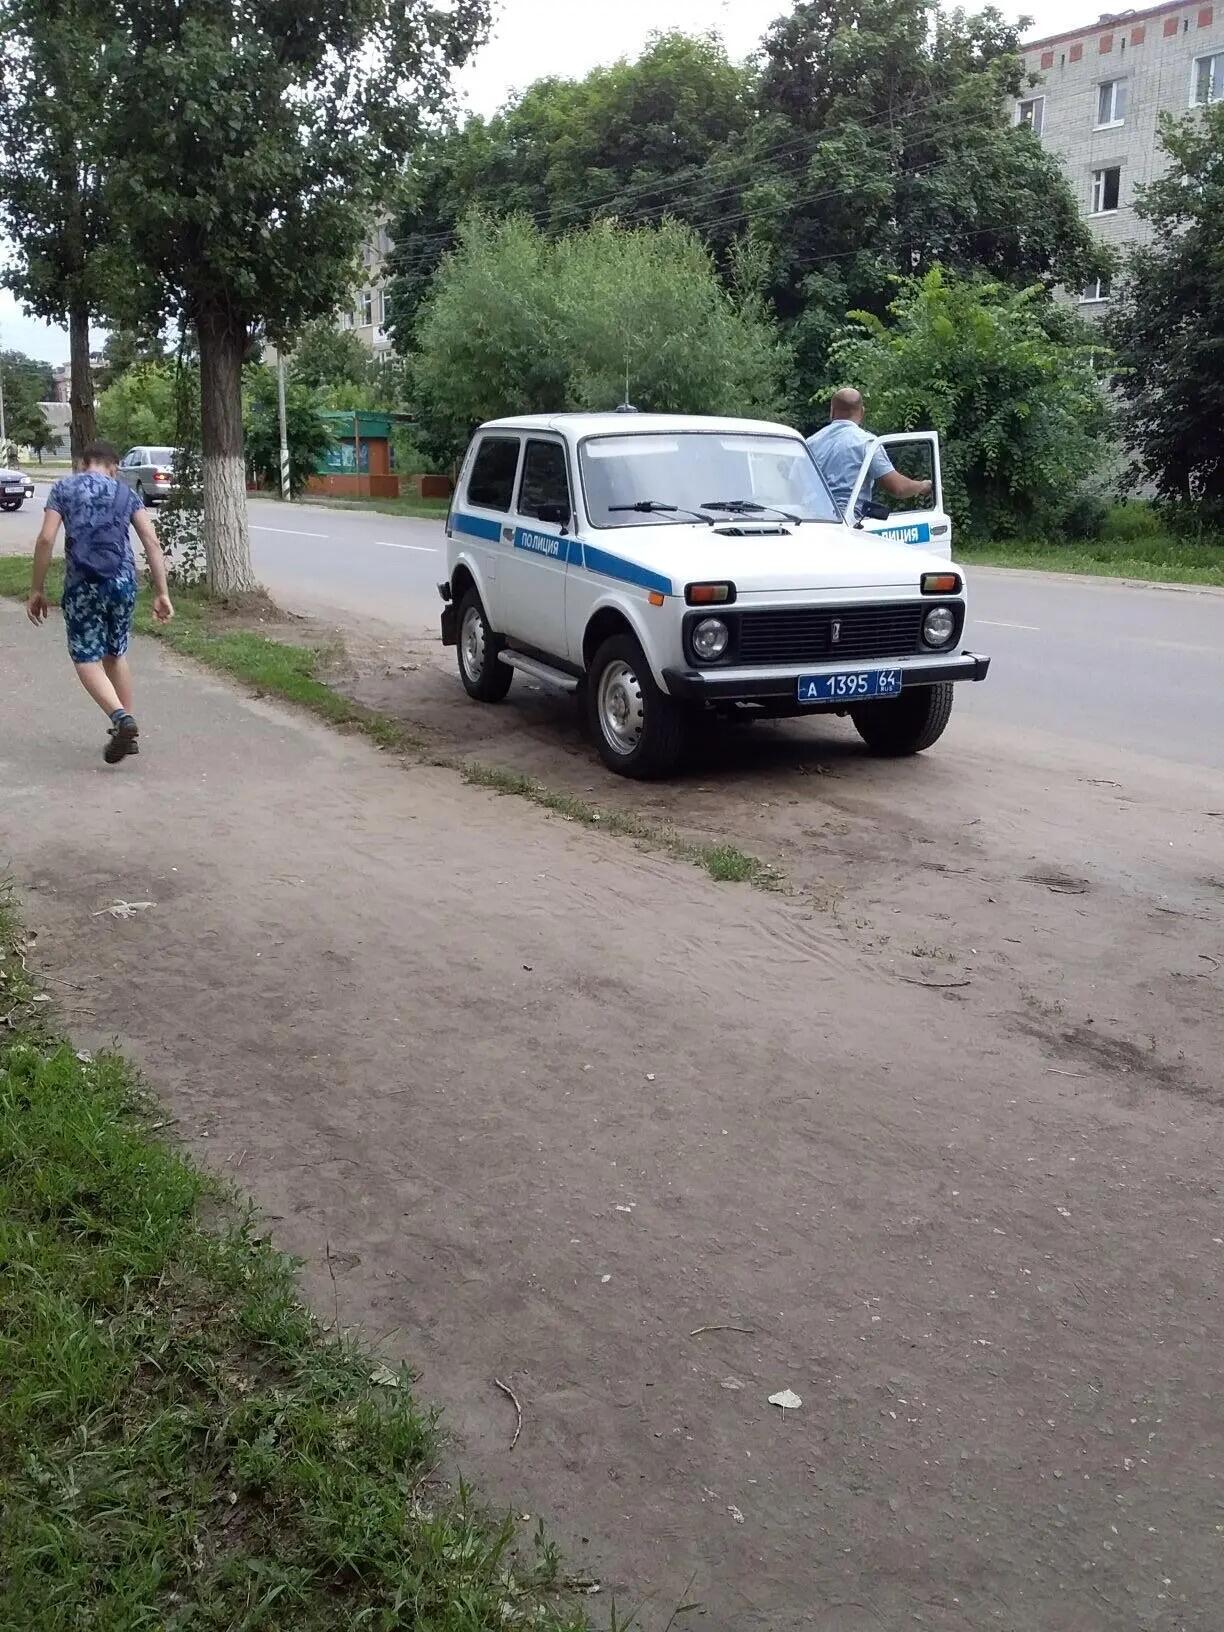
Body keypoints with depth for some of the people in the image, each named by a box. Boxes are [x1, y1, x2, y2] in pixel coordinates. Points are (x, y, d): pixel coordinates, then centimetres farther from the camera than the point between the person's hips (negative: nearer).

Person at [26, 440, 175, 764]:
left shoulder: (63, 488, 8)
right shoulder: (127, 494, 13)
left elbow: (46, 539, -2)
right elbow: (152, 543, 3)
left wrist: (36, 589, 3)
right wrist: (162, 593, 2)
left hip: (82, 584, -3)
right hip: (123, 581, 3)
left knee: (87, 659, 3)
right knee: (116, 654, 18)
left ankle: (121, 718, -22)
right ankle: (129, 733, 20)